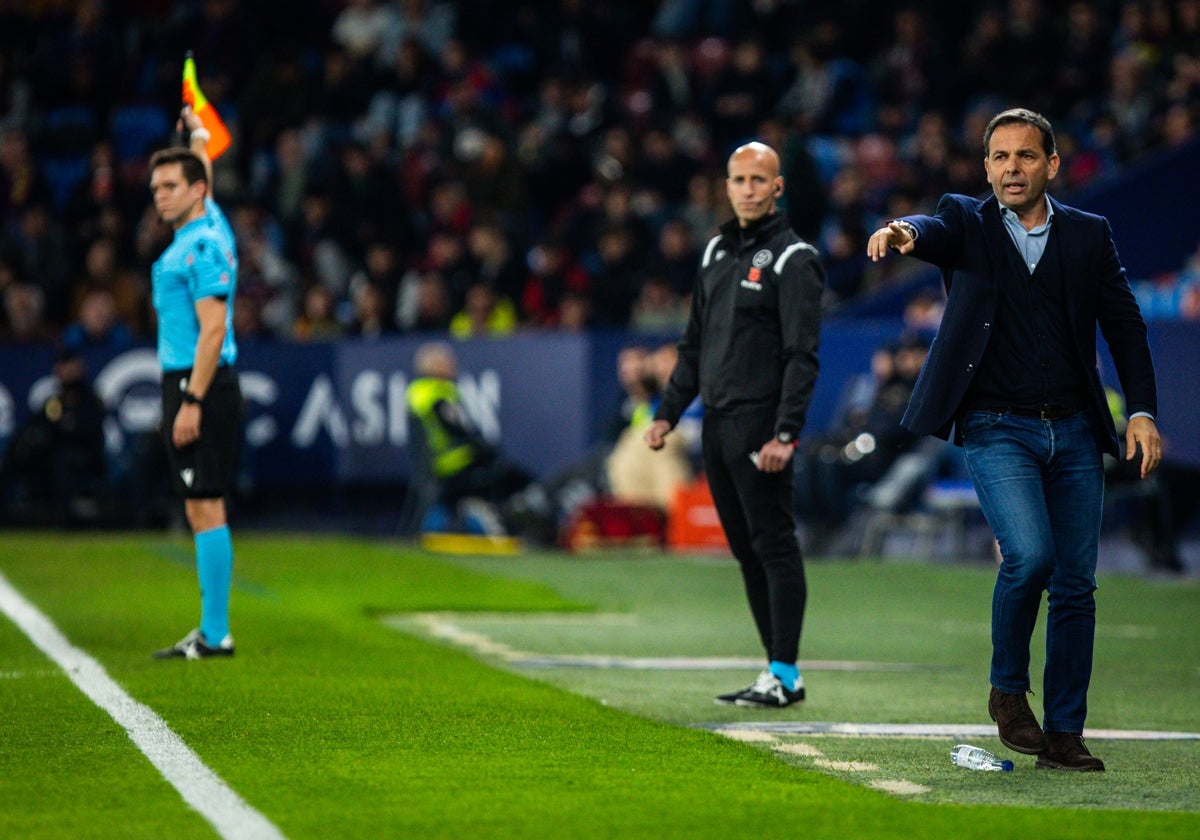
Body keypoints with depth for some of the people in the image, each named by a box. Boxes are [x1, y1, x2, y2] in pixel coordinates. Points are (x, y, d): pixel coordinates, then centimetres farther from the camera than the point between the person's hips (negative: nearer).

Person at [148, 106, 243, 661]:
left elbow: (213, 329, -20)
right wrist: (194, 134, 53)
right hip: (186, 385, 10)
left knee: (205, 510, -11)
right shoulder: (204, 226, 13)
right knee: (202, 511, 9)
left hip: (199, 386, -10)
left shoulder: (203, 245, -13)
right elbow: (200, 164, 36)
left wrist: (192, 402, -23)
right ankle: (212, 630, 11)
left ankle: (215, 636, -12)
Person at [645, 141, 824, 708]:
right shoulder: (717, 251, 17)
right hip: (716, 424, 8)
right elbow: (694, 344, 23)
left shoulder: (793, 259, -6)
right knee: (746, 550, 8)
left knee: (774, 545, -7)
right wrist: (669, 412, 15)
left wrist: (785, 433, -20)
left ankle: (784, 675, -5)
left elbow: (802, 356, -12)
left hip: (760, 427, -8)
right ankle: (779, 673, 13)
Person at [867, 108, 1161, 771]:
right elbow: (935, 232, -17)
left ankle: (1064, 734, 10)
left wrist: (1141, 410, 0)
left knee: (1075, 586, 2)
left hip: (1074, 431, 3)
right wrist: (903, 233, -42)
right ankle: (1007, 690, 0)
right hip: (997, 429, -3)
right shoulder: (967, 224, 5)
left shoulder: (1088, 235, 11)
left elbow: (1124, 324, 11)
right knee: (1030, 554, -22)